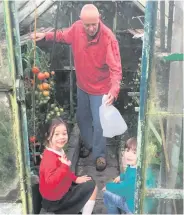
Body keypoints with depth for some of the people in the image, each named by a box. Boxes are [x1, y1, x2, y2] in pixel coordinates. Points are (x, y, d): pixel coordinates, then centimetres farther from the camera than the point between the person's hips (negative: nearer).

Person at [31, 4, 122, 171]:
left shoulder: (108, 38, -28)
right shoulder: (76, 28, -12)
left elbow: (116, 68, -32)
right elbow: (64, 36, 13)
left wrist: (114, 90, -47)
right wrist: (46, 35, 1)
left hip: (100, 89, -5)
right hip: (82, 85, 6)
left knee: (98, 124, 3)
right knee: (82, 118, 22)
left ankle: (100, 154, 27)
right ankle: (88, 144, 47)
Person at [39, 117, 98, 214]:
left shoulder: (59, 151, -1)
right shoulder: (50, 158, -29)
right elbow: (50, 181, -42)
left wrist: (75, 179, 9)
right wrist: (64, 166, -46)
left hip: (61, 190, 9)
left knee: (88, 180, 23)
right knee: (91, 187, -3)